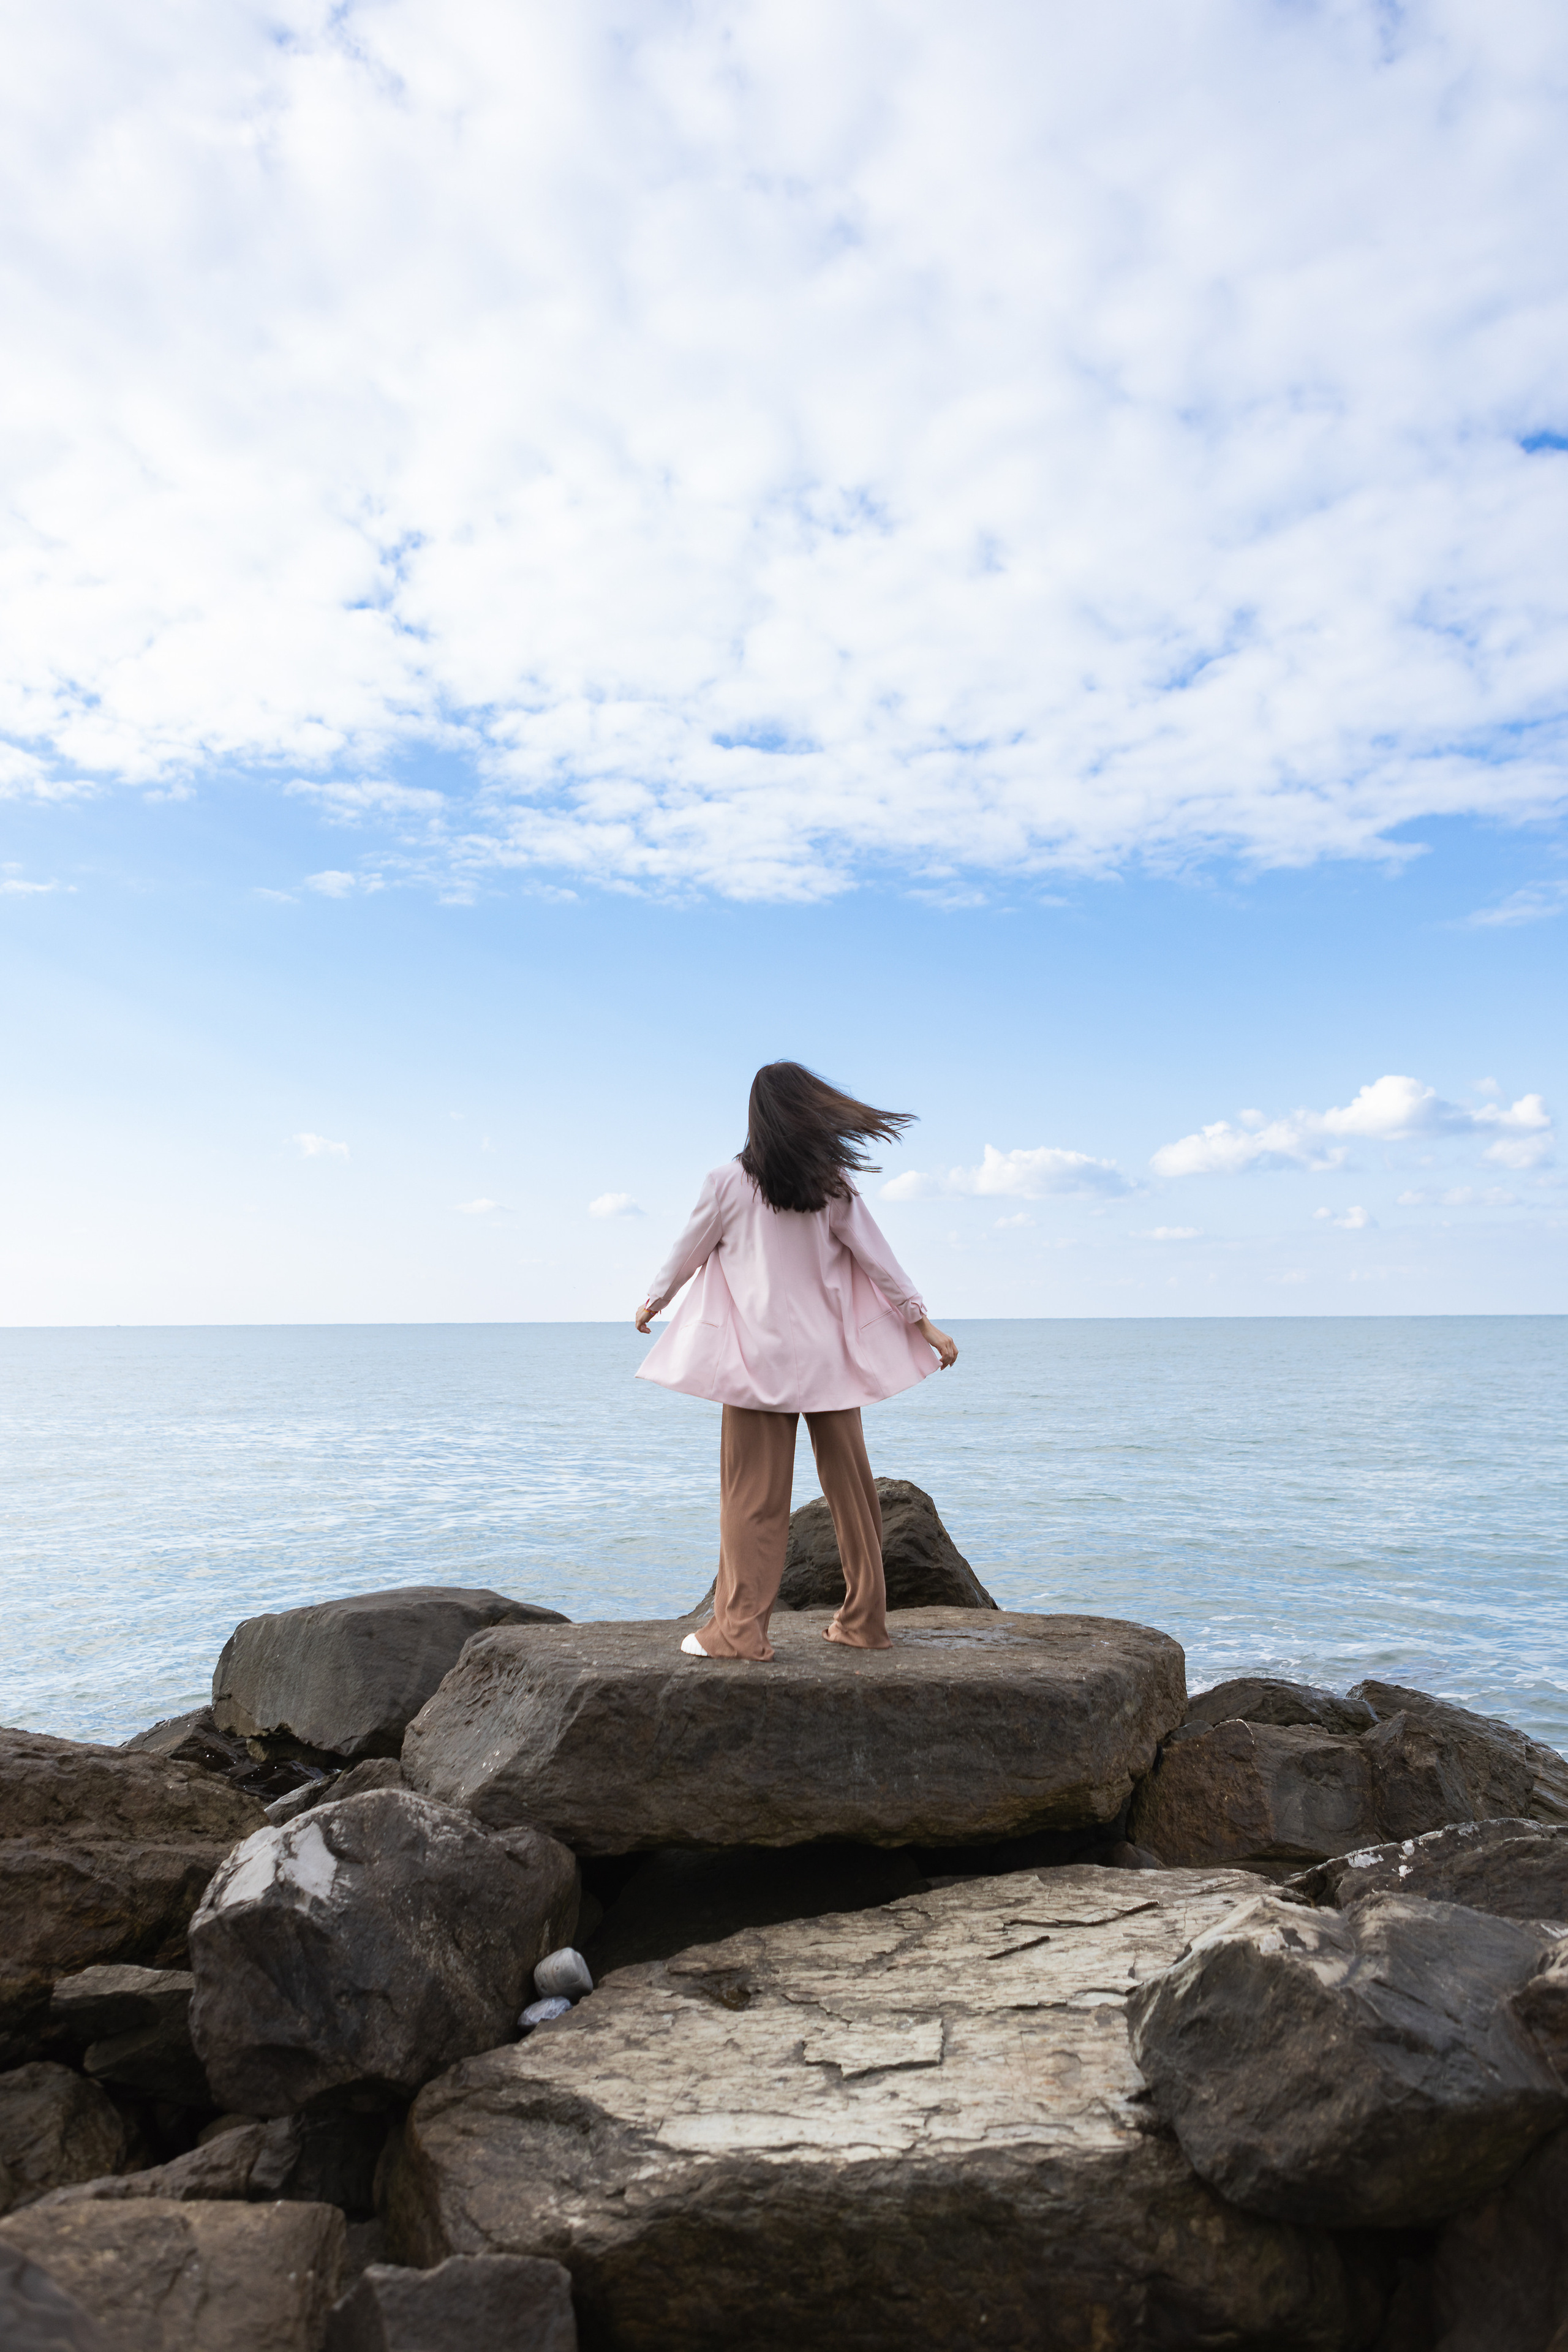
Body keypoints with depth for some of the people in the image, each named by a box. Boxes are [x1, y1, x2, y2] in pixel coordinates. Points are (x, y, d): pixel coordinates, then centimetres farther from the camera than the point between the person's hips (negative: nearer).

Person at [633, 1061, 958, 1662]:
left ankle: (740, 1630, 0)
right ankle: (864, 1621, 16)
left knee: (753, 1494, 0)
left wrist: (653, 1301, 25)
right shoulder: (831, 1187, 1)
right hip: (829, 1356, 3)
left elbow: (689, 1251, 8)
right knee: (849, 1485, 9)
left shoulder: (727, 1183, -4)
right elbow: (877, 1257, 3)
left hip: (760, 1357, -2)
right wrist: (922, 1322, 10)